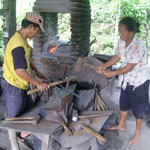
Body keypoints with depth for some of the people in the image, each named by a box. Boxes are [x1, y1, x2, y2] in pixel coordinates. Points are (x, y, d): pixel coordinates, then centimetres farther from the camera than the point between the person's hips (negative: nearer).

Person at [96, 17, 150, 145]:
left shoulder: (139, 46, -32)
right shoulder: (122, 41, -8)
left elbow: (129, 67, -26)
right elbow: (117, 57, 5)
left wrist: (113, 73, -17)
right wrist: (104, 66, -7)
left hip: (139, 81, -7)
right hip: (127, 79, 8)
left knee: (138, 107, 9)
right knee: (124, 103, 22)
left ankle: (137, 133, 27)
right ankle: (121, 125, 44)